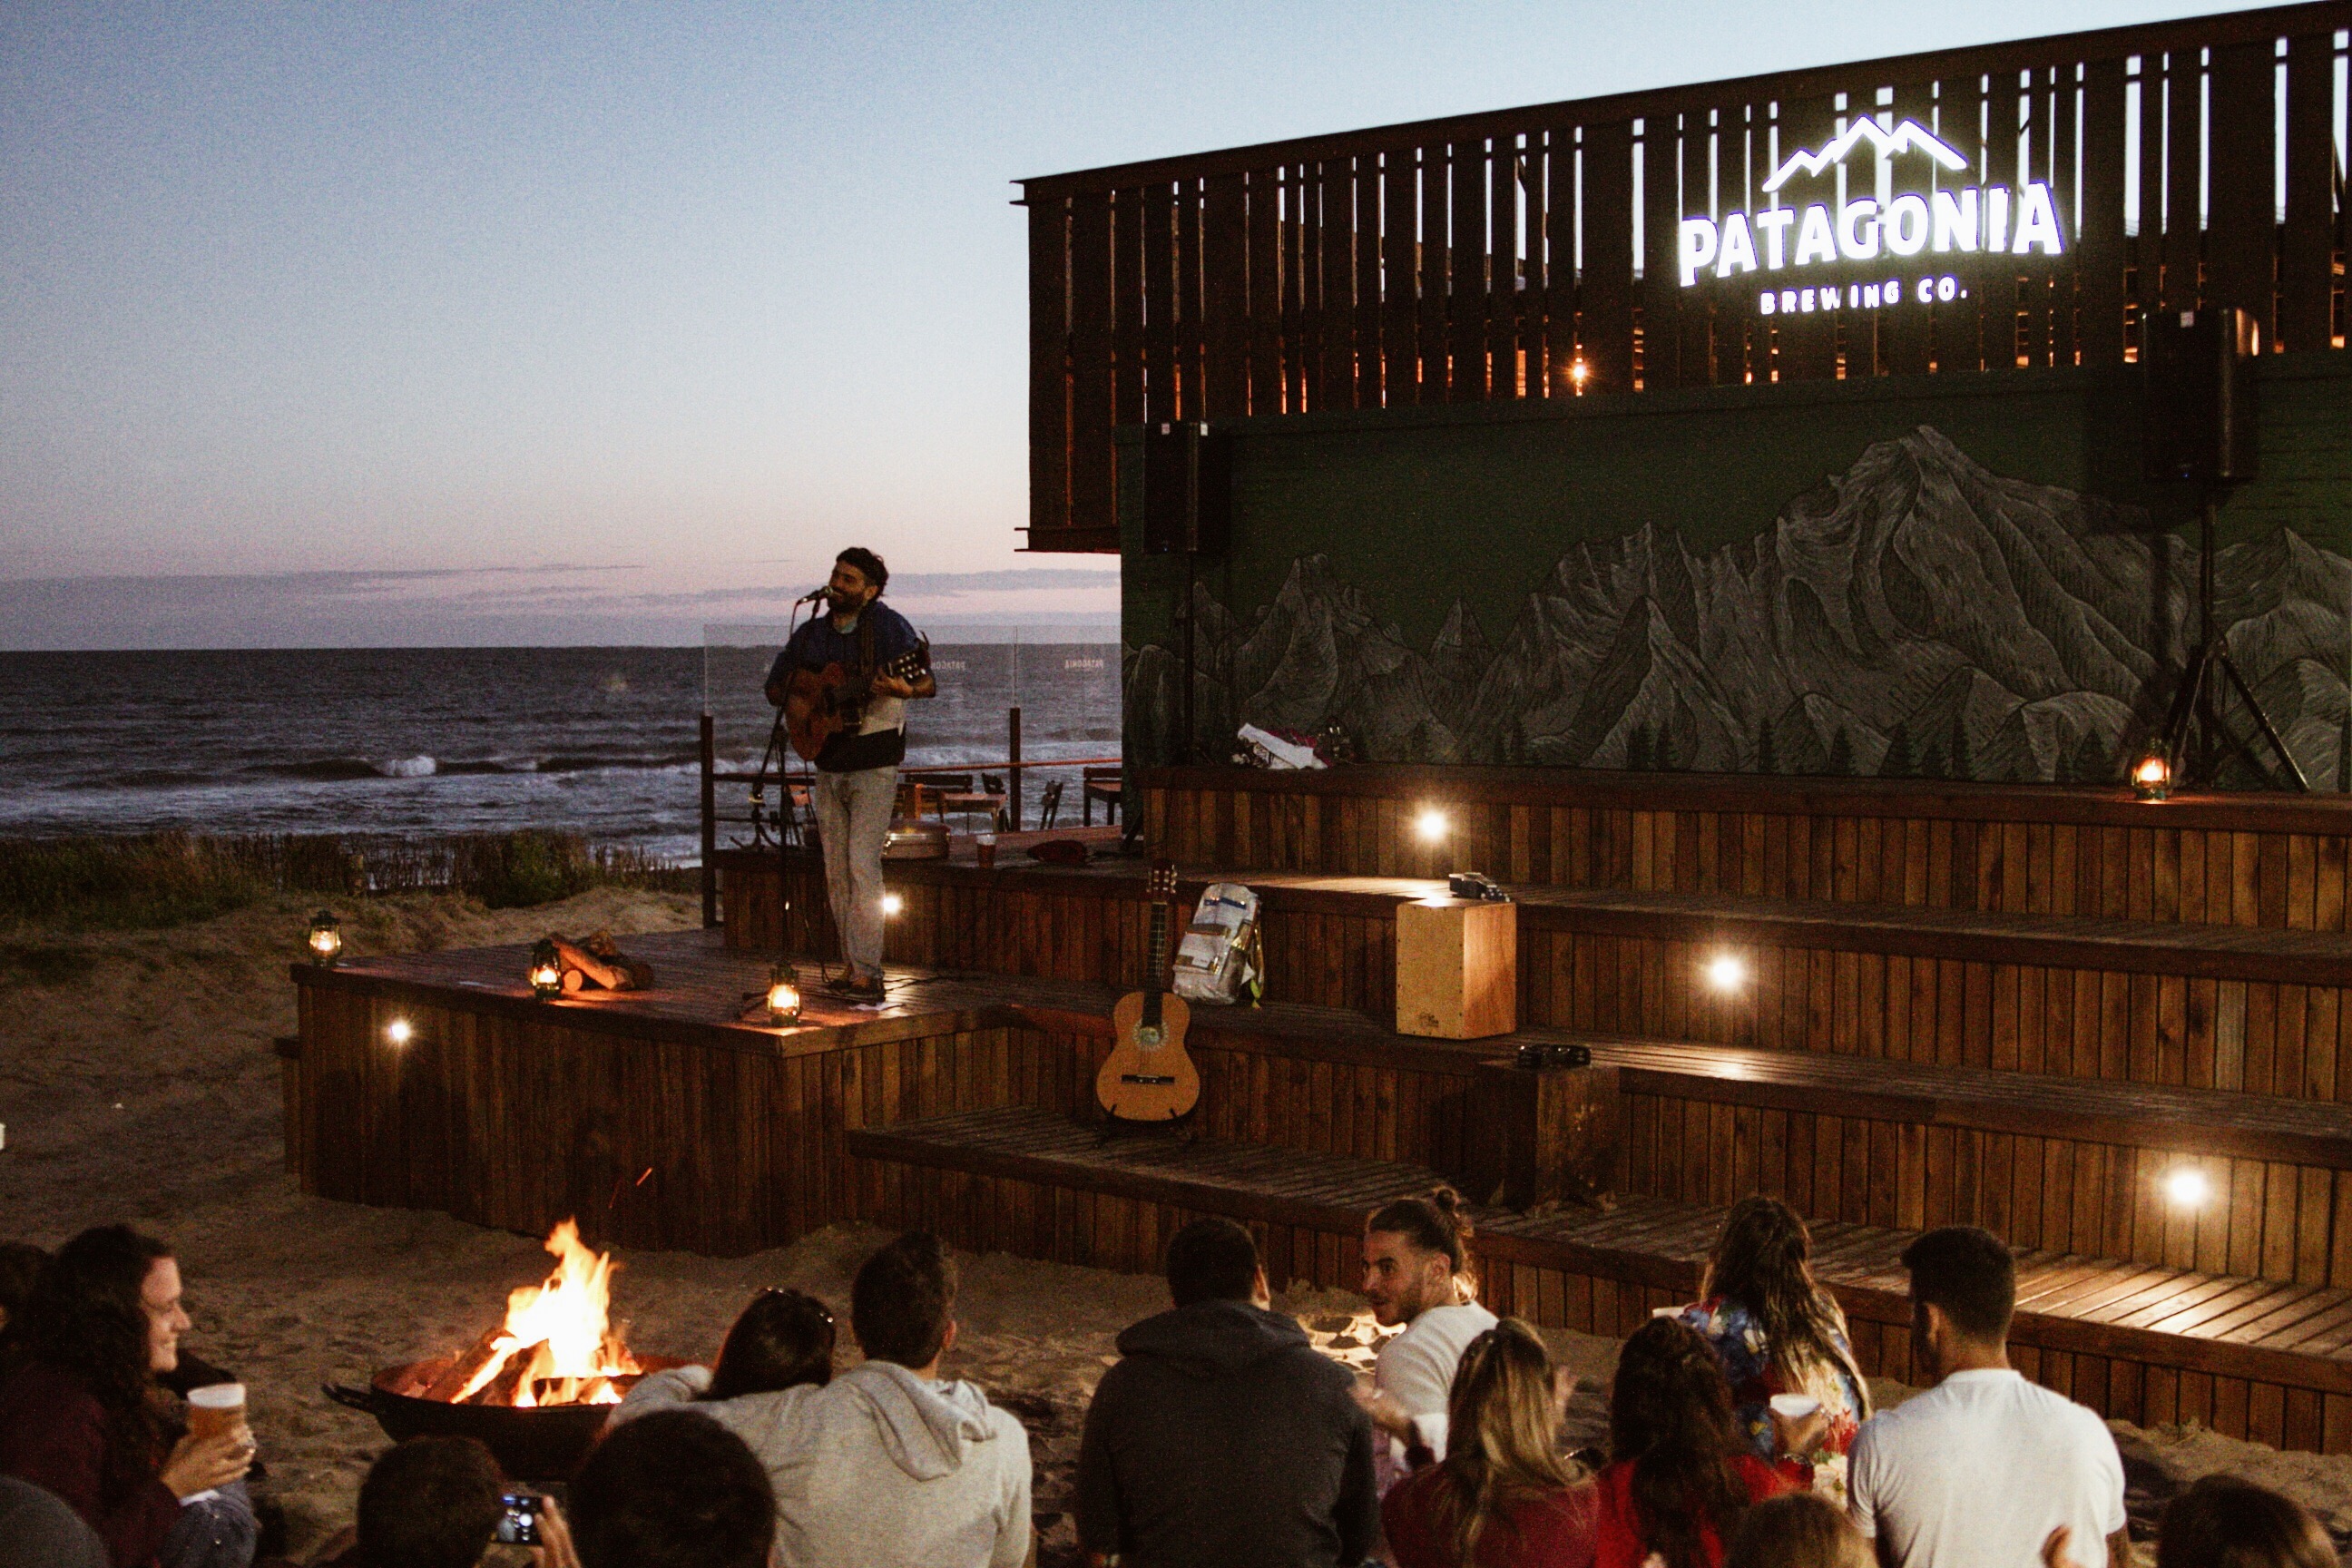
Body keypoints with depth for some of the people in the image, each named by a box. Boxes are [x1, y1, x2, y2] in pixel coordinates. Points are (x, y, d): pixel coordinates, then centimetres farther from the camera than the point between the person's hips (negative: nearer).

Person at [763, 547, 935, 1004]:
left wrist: (906, 689, -38)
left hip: (874, 765, -6)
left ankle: (867, 972, -14)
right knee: (836, 869, 7)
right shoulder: (811, 634, 9)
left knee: (862, 864, -14)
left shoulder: (887, 625, -9)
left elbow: (929, 683, -15)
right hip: (828, 764, 6)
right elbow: (774, 688, 17)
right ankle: (851, 966, 15)